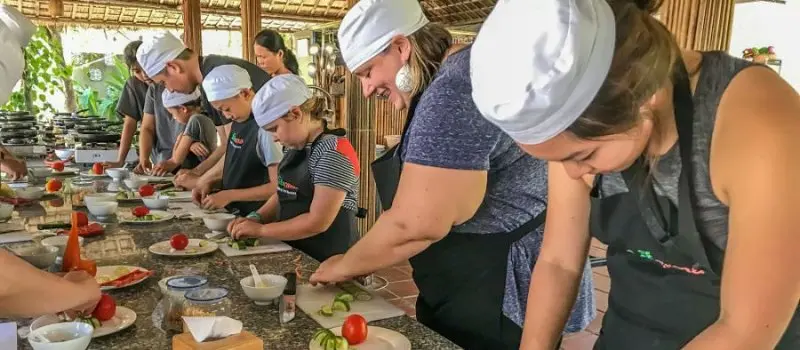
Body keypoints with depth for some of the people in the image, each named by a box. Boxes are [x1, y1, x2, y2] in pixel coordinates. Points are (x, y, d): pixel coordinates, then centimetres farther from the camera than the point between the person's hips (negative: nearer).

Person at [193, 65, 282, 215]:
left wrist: (229, 196, -18)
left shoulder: (267, 127, -21)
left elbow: (277, 187, -20)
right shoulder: (238, 121, 4)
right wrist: (207, 182, 4)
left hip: (256, 217, -7)